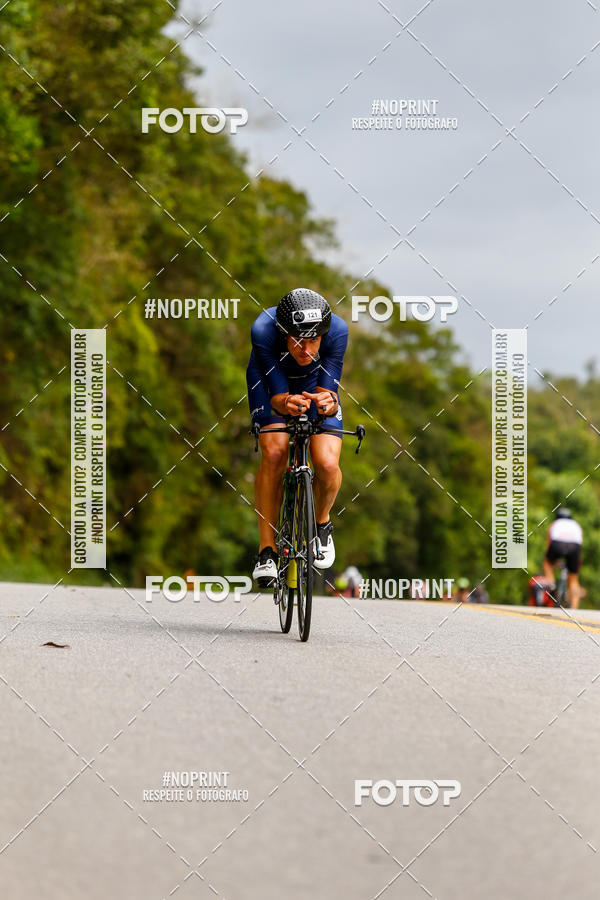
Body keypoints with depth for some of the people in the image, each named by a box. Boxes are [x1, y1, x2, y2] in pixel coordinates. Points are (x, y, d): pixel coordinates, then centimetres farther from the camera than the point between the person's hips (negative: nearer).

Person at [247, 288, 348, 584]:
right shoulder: (264, 329, -38)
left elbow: (328, 391, -32)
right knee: (274, 454, -27)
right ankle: (266, 550, -13)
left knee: (327, 464, -21)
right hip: (271, 378, -1)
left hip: (316, 383, 1)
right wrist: (286, 403, -58)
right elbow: (276, 395, -35)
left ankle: (322, 523, 11)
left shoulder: (337, 331, -35)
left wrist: (328, 401, -55)